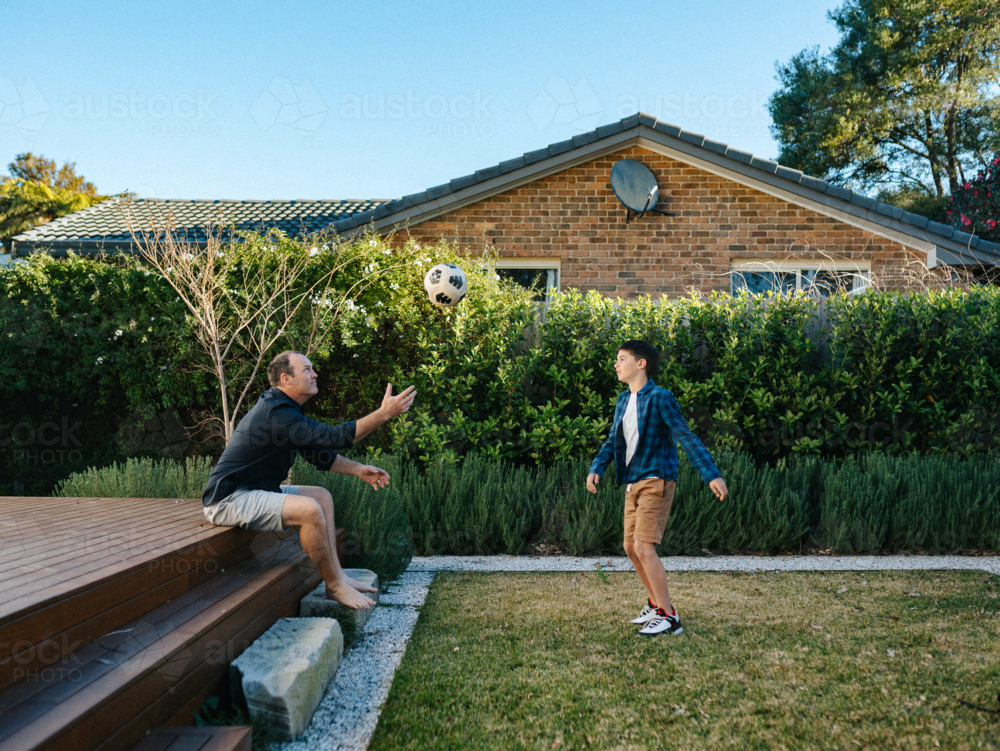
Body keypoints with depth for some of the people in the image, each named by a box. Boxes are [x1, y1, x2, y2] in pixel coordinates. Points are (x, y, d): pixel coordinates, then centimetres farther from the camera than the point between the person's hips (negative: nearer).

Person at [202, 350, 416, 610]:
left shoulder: (286, 409, 11)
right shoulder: (276, 413, -23)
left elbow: (319, 453, 17)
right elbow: (332, 437, -29)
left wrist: (358, 470, 7)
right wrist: (383, 414, -28)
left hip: (254, 491, 11)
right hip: (228, 500, -11)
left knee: (322, 496, 9)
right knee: (309, 509, -26)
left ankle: (337, 574, 6)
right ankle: (334, 586, -9)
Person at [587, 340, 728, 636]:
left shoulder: (659, 398, -11)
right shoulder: (623, 400, 13)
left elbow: (686, 437, -15)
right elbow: (613, 440, 15)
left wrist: (712, 475, -21)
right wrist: (596, 468, -1)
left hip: (655, 482, -8)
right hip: (633, 484, 8)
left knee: (644, 548, -12)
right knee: (631, 547, 13)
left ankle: (668, 616, 0)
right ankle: (656, 604, 30)